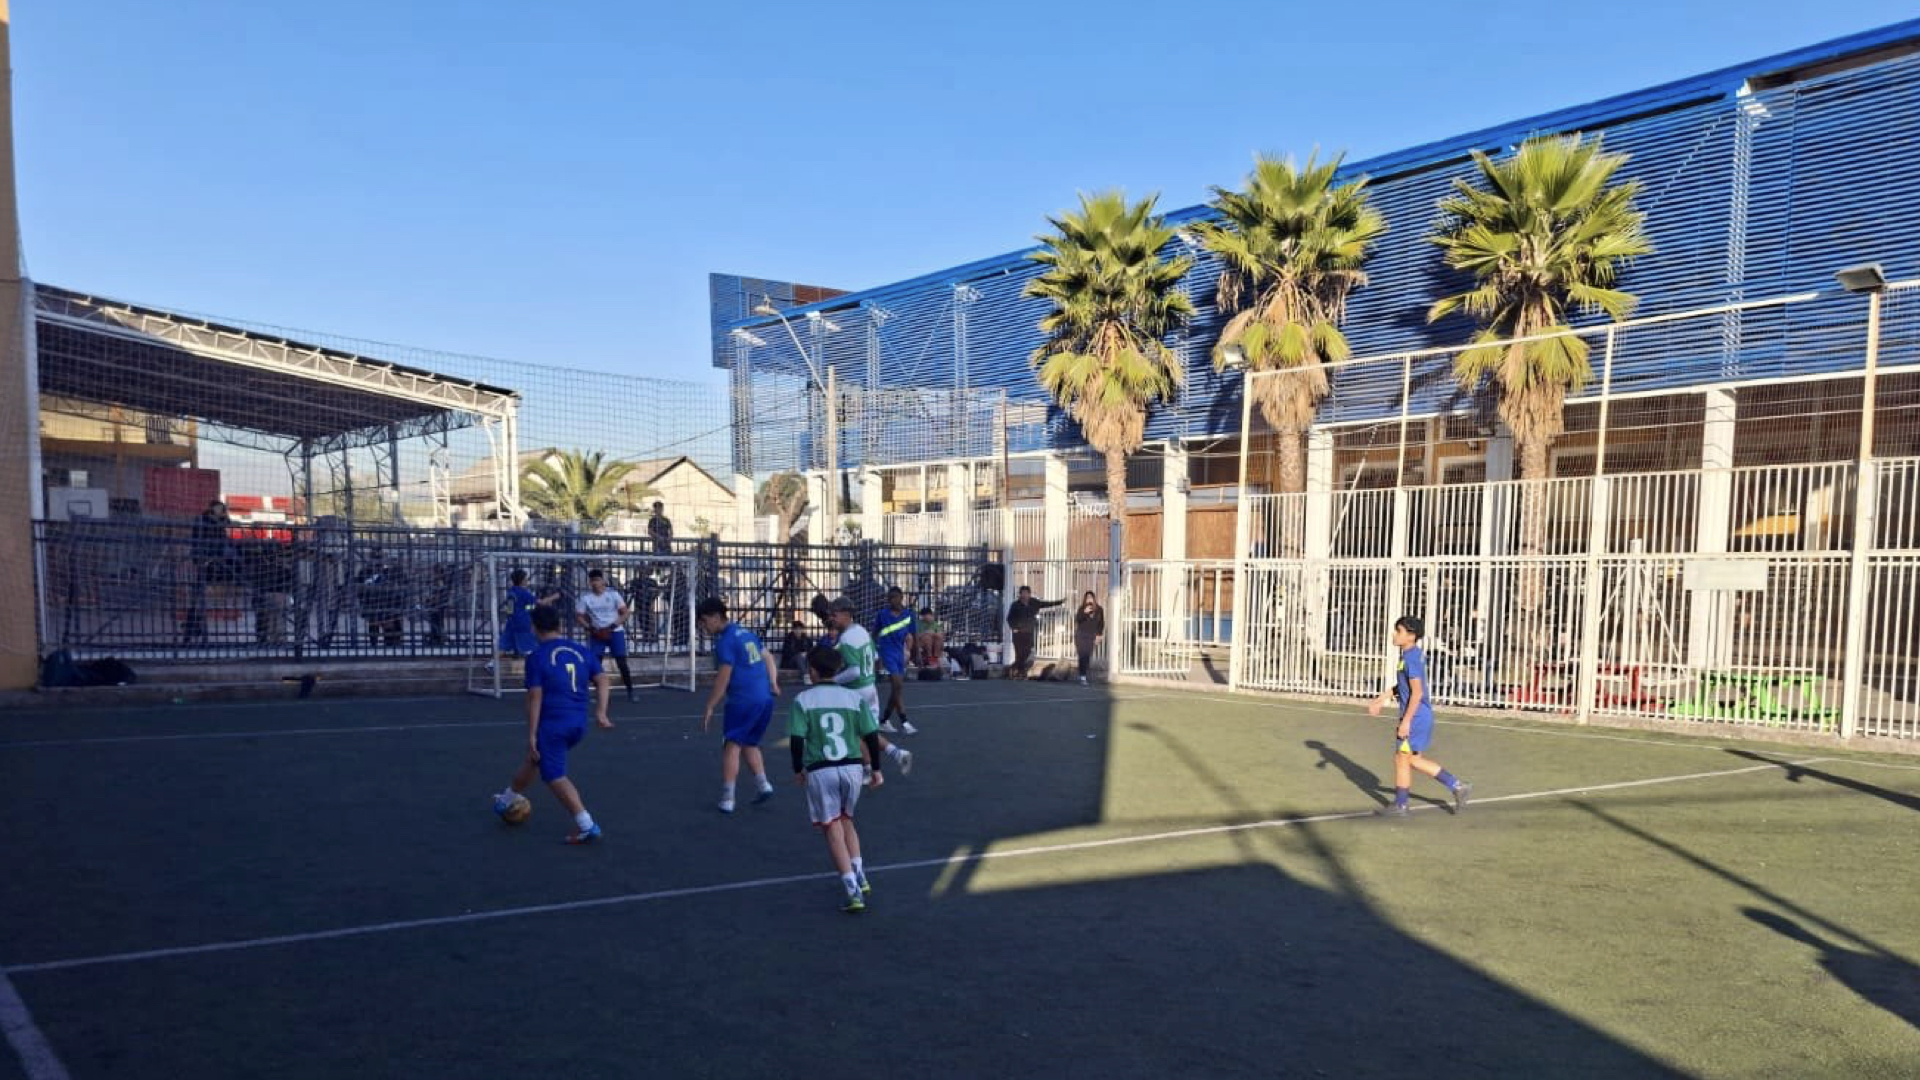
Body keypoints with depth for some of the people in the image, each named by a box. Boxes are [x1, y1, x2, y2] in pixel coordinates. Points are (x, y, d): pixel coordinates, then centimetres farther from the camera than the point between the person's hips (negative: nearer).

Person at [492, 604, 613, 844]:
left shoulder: (537, 657, -7)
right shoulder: (583, 652, 9)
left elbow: (535, 698, -10)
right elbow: (602, 680, -1)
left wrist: (531, 735, -8)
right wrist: (600, 712, -4)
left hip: (552, 724, -7)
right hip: (579, 724, 7)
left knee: (555, 776, 1)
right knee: (535, 760, 27)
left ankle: (587, 826, -9)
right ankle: (507, 800, 46)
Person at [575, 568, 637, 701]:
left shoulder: (612, 594, -7)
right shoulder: (585, 597, -5)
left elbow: (625, 613, -4)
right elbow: (579, 616, 2)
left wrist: (612, 627, -16)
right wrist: (591, 628, -13)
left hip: (615, 632, -2)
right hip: (597, 634, 2)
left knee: (622, 662, -5)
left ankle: (630, 692, 4)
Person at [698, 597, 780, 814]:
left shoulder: (725, 640, -10)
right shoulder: (745, 632, 16)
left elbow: (724, 677, -14)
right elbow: (766, 657, 20)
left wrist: (709, 708, -11)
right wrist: (772, 683, 15)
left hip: (743, 701, -8)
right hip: (765, 699, 8)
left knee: (731, 746, 1)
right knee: (749, 744, 21)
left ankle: (727, 800, 2)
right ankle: (763, 784, 10)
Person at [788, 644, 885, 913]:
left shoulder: (802, 700, -3)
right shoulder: (855, 697, 4)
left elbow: (796, 739, -8)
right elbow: (871, 736, 4)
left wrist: (798, 769, 7)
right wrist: (876, 769, 14)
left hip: (820, 772, -3)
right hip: (852, 768, 3)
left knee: (833, 830, 4)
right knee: (846, 820, 25)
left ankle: (853, 892, -3)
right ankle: (859, 877, 22)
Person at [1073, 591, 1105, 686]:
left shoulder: (1099, 610, 4)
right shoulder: (1082, 609, 0)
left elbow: (1101, 623, 10)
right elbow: (1077, 620, -10)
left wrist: (1099, 635, 5)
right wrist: (1084, 613, -24)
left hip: (1091, 637, 1)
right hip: (1081, 635, -1)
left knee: (1088, 656, -5)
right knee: (1082, 656, -8)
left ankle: (1083, 674, 4)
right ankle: (1083, 677, -8)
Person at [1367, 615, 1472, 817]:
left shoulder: (1411, 658, -19)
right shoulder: (1413, 654, 11)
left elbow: (1417, 692, -22)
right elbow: (1401, 686, 22)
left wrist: (1406, 721, -21)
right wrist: (1381, 700, 23)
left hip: (1415, 717, -10)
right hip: (1421, 717, 10)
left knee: (1402, 758, 1)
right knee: (1414, 759, 17)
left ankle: (1399, 805, 13)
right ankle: (1457, 786, 21)